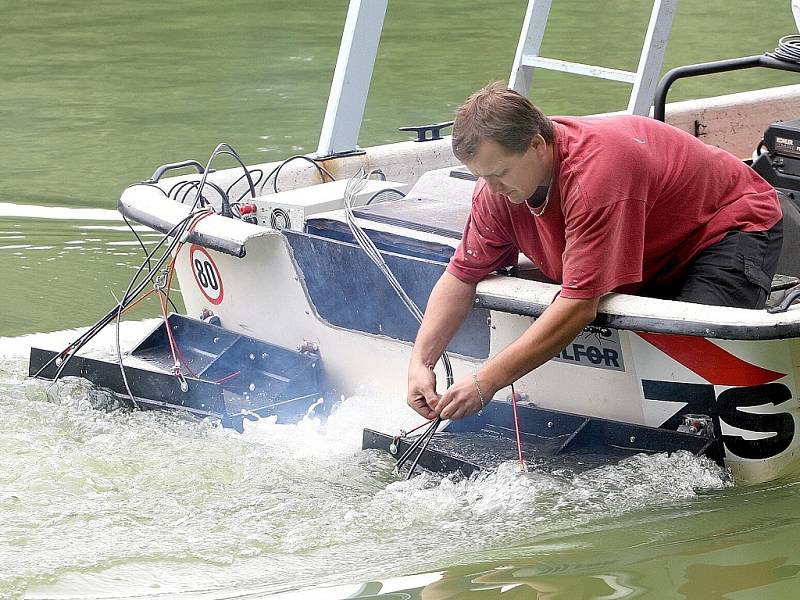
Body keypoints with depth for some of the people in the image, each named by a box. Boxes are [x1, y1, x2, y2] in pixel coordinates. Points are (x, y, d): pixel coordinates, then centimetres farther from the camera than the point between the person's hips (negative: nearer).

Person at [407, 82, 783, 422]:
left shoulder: (593, 172, -39)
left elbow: (579, 306, -39)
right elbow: (462, 275, -5)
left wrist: (485, 382, -37)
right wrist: (421, 362, -21)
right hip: (656, 258, 9)